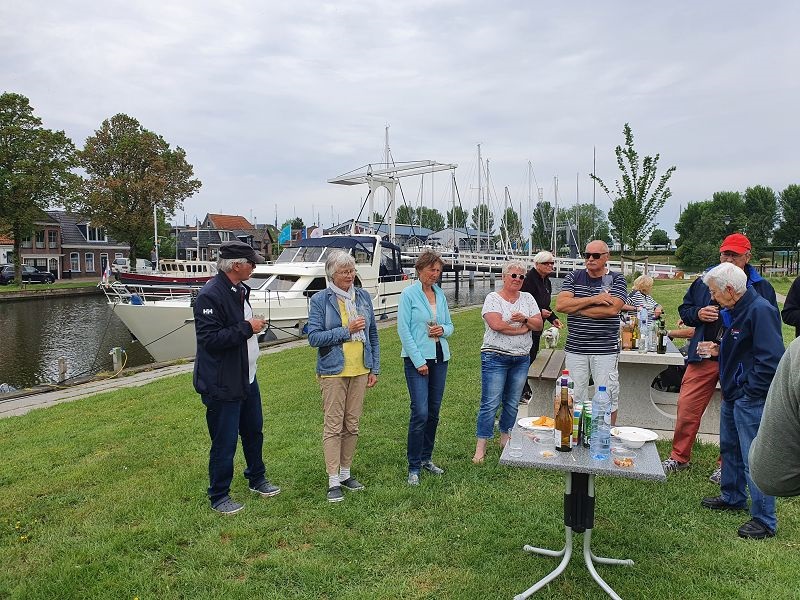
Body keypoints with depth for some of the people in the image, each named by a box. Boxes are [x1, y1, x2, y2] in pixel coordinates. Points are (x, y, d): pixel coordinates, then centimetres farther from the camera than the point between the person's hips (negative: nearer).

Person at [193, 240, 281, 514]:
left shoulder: (239, 291, 10)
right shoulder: (210, 295, -21)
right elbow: (209, 338, -28)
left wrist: (253, 325, 10)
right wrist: (247, 328, -23)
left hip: (246, 379, 10)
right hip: (222, 386, -10)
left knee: (254, 432, 22)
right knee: (224, 443, 4)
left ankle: (257, 479, 42)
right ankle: (219, 497, 22)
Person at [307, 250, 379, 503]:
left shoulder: (363, 297, 7)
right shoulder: (320, 300, -6)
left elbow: (373, 335, 11)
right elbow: (314, 337, -11)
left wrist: (375, 368, 8)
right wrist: (346, 331, -18)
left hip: (360, 370, 4)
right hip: (333, 371, -4)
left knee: (352, 425, 12)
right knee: (333, 426, 0)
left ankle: (345, 473, 25)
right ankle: (333, 482, 8)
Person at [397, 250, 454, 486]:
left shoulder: (440, 294, 11)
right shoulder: (409, 294, -6)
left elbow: (450, 325, 18)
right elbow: (403, 330, -10)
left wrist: (442, 330, -7)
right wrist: (419, 361, -13)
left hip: (440, 358, 6)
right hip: (417, 359, -6)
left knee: (434, 412, 11)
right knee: (420, 413, -9)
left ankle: (426, 458, 26)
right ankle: (414, 467, 3)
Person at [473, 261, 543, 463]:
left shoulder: (527, 298, 11)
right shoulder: (493, 298, -4)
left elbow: (539, 325, 6)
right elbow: (496, 324, -20)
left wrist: (524, 319, -14)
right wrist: (524, 329, -11)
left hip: (521, 359, 5)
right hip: (495, 357, -5)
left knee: (512, 403, 13)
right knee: (490, 403, -5)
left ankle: (505, 439, 28)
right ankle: (480, 448, 2)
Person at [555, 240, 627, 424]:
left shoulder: (616, 280, 2)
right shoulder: (574, 277, 8)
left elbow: (612, 309, -16)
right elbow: (560, 304, -7)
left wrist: (576, 309, -9)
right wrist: (593, 299, -13)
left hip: (605, 350, -2)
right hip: (575, 348, 2)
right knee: (575, 397, 8)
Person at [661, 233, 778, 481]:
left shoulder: (761, 288, 2)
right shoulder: (704, 282, 8)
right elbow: (684, 309, 15)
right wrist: (698, 314, -6)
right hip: (703, 358, 2)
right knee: (687, 407, 2)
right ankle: (679, 457, 18)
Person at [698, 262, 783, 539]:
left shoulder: (760, 310, -21)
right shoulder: (734, 310, 10)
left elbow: (771, 358, -25)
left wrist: (751, 391, -20)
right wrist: (719, 349, 8)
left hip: (751, 399, -11)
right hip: (732, 394, 11)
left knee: (754, 459, -3)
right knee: (729, 447, 22)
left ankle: (764, 520, 9)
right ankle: (732, 497, 40)